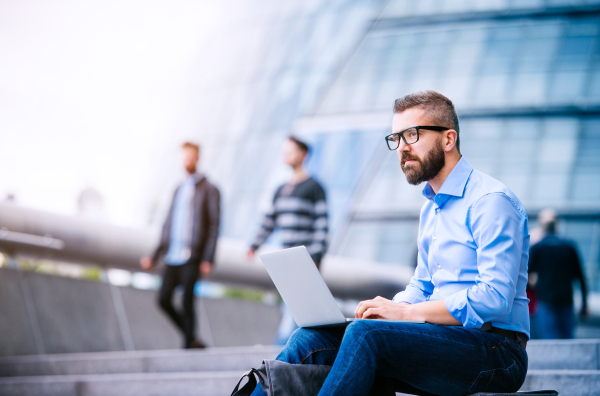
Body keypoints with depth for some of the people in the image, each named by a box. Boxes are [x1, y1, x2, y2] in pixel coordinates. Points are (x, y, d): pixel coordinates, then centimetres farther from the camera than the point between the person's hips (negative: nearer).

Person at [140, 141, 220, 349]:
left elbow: (214, 226, -4)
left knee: (187, 303, -7)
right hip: (173, 256, 6)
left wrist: (208, 259, -13)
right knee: (164, 300, 0)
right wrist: (154, 256, 19)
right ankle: (191, 338, 14)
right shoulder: (179, 190, 20)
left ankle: (188, 345, 2)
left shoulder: (209, 190, 1)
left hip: (192, 257, -6)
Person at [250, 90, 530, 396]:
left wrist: (405, 312, -18)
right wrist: (385, 308, 2)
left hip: (496, 353, -8)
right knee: (310, 339, -9)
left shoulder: (491, 201, -10)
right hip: (442, 341, 8)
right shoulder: (431, 208, 20)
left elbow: (495, 298, -20)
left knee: (365, 334, -31)